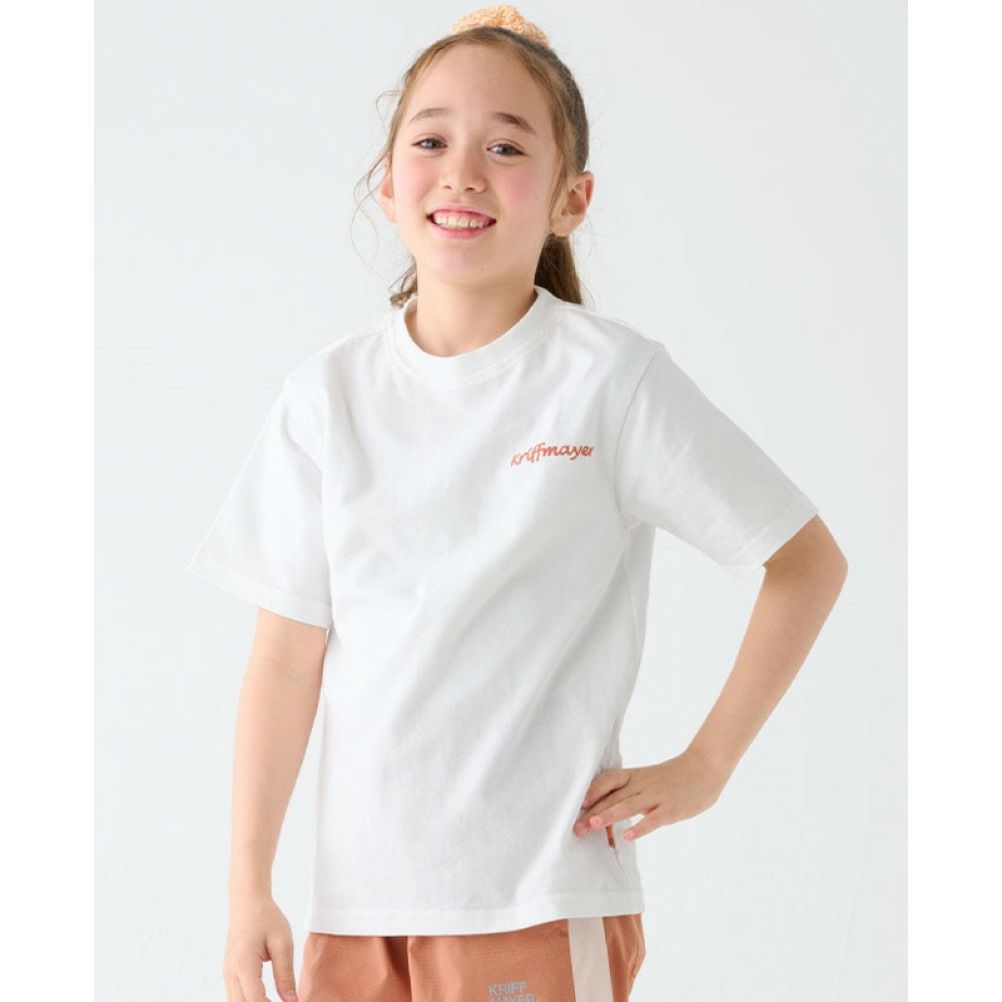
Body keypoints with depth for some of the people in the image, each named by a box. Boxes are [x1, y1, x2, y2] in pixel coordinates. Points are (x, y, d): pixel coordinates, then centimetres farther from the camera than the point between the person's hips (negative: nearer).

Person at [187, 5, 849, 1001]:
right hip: (358, 894, 3)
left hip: (542, 893, -3)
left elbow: (808, 563, 0)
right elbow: (290, 653, 4)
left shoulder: (611, 378, -6)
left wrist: (701, 768, -3)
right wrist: (250, 882, 1)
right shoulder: (329, 393, 3)